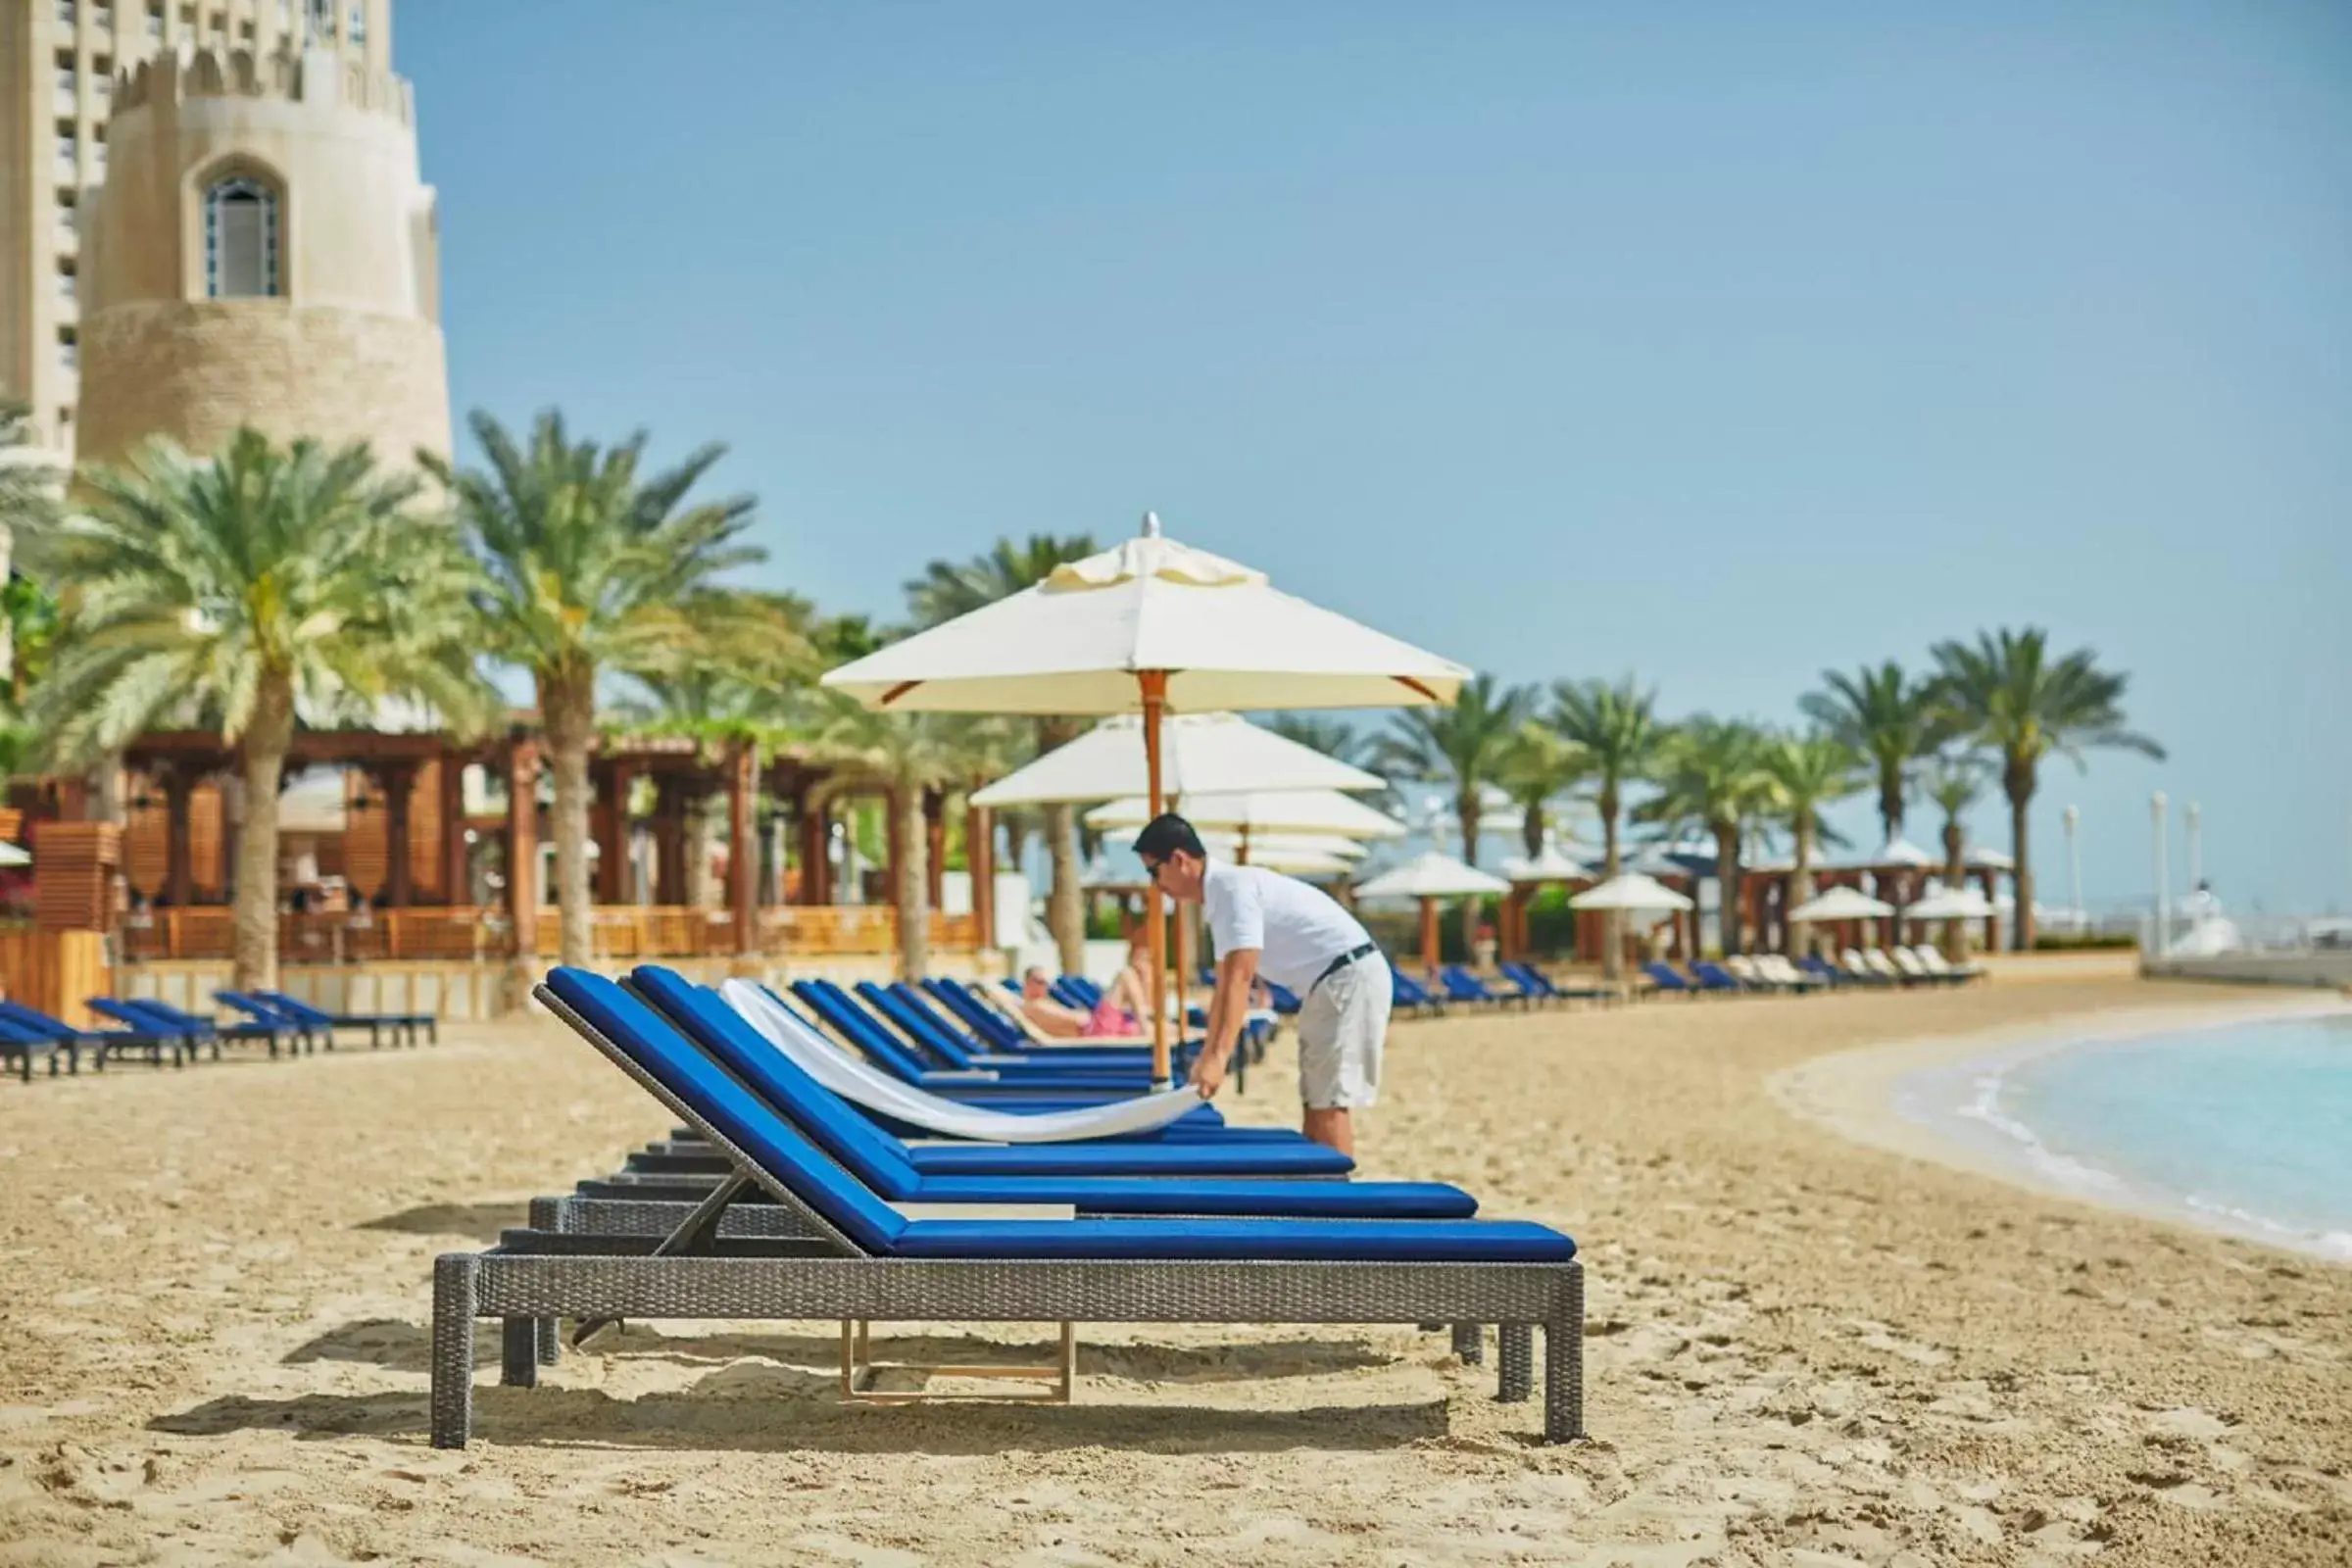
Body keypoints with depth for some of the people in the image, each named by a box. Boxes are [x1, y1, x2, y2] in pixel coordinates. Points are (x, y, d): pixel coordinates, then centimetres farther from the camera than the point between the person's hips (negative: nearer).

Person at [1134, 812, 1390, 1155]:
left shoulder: (1233, 888, -18)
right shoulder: (1219, 897, 13)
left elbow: (1240, 979, -27)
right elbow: (1225, 986, 20)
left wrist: (1219, 1058, -33)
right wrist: (1207, 1056, 21)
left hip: (1350, 975, -10)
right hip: (1327, 984, 10)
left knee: (1328, 1103, -11)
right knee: (1315, 1102, 9)